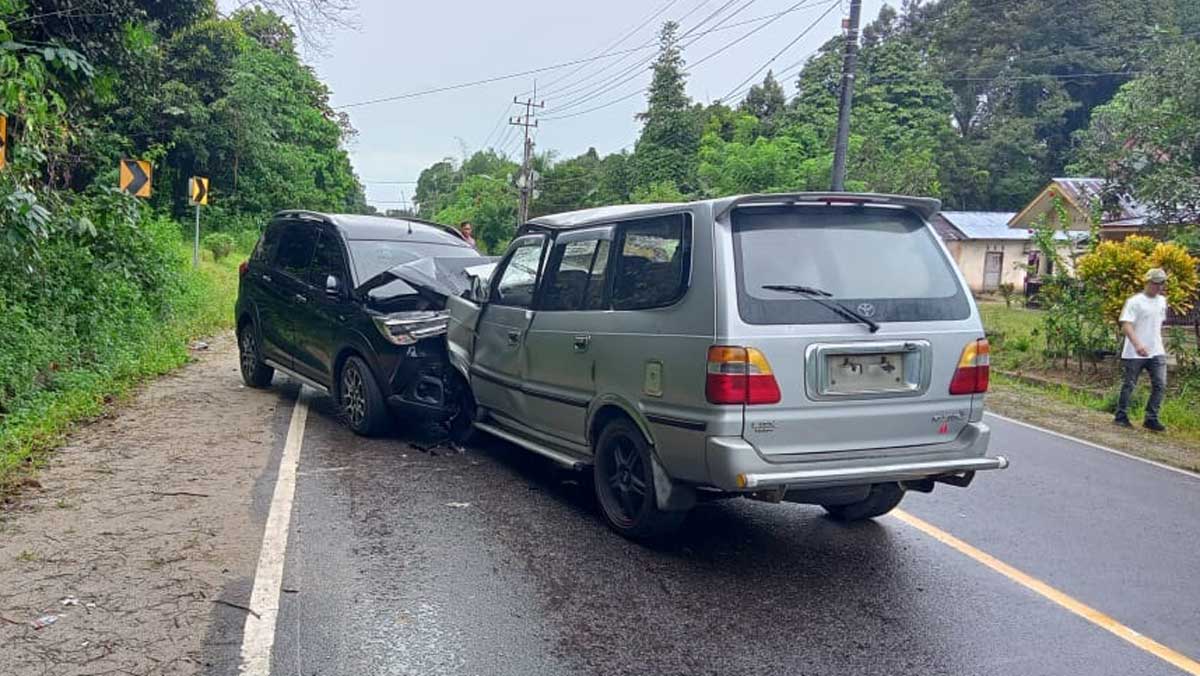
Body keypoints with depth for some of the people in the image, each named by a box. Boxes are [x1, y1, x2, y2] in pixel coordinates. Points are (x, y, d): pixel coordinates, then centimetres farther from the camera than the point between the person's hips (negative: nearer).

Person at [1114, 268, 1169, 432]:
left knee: (1160, 385, -3)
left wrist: (1158, 342, 19)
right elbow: (1126, 325, -20)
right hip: (1135, 353, -6)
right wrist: (1137, 344, -33)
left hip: (1157, 352, 6)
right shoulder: (1134, 301, -11)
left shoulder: (1162, 301, 11)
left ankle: (1151, 419, 4)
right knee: (1129, 385, 3)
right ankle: (1121, 416, 15)